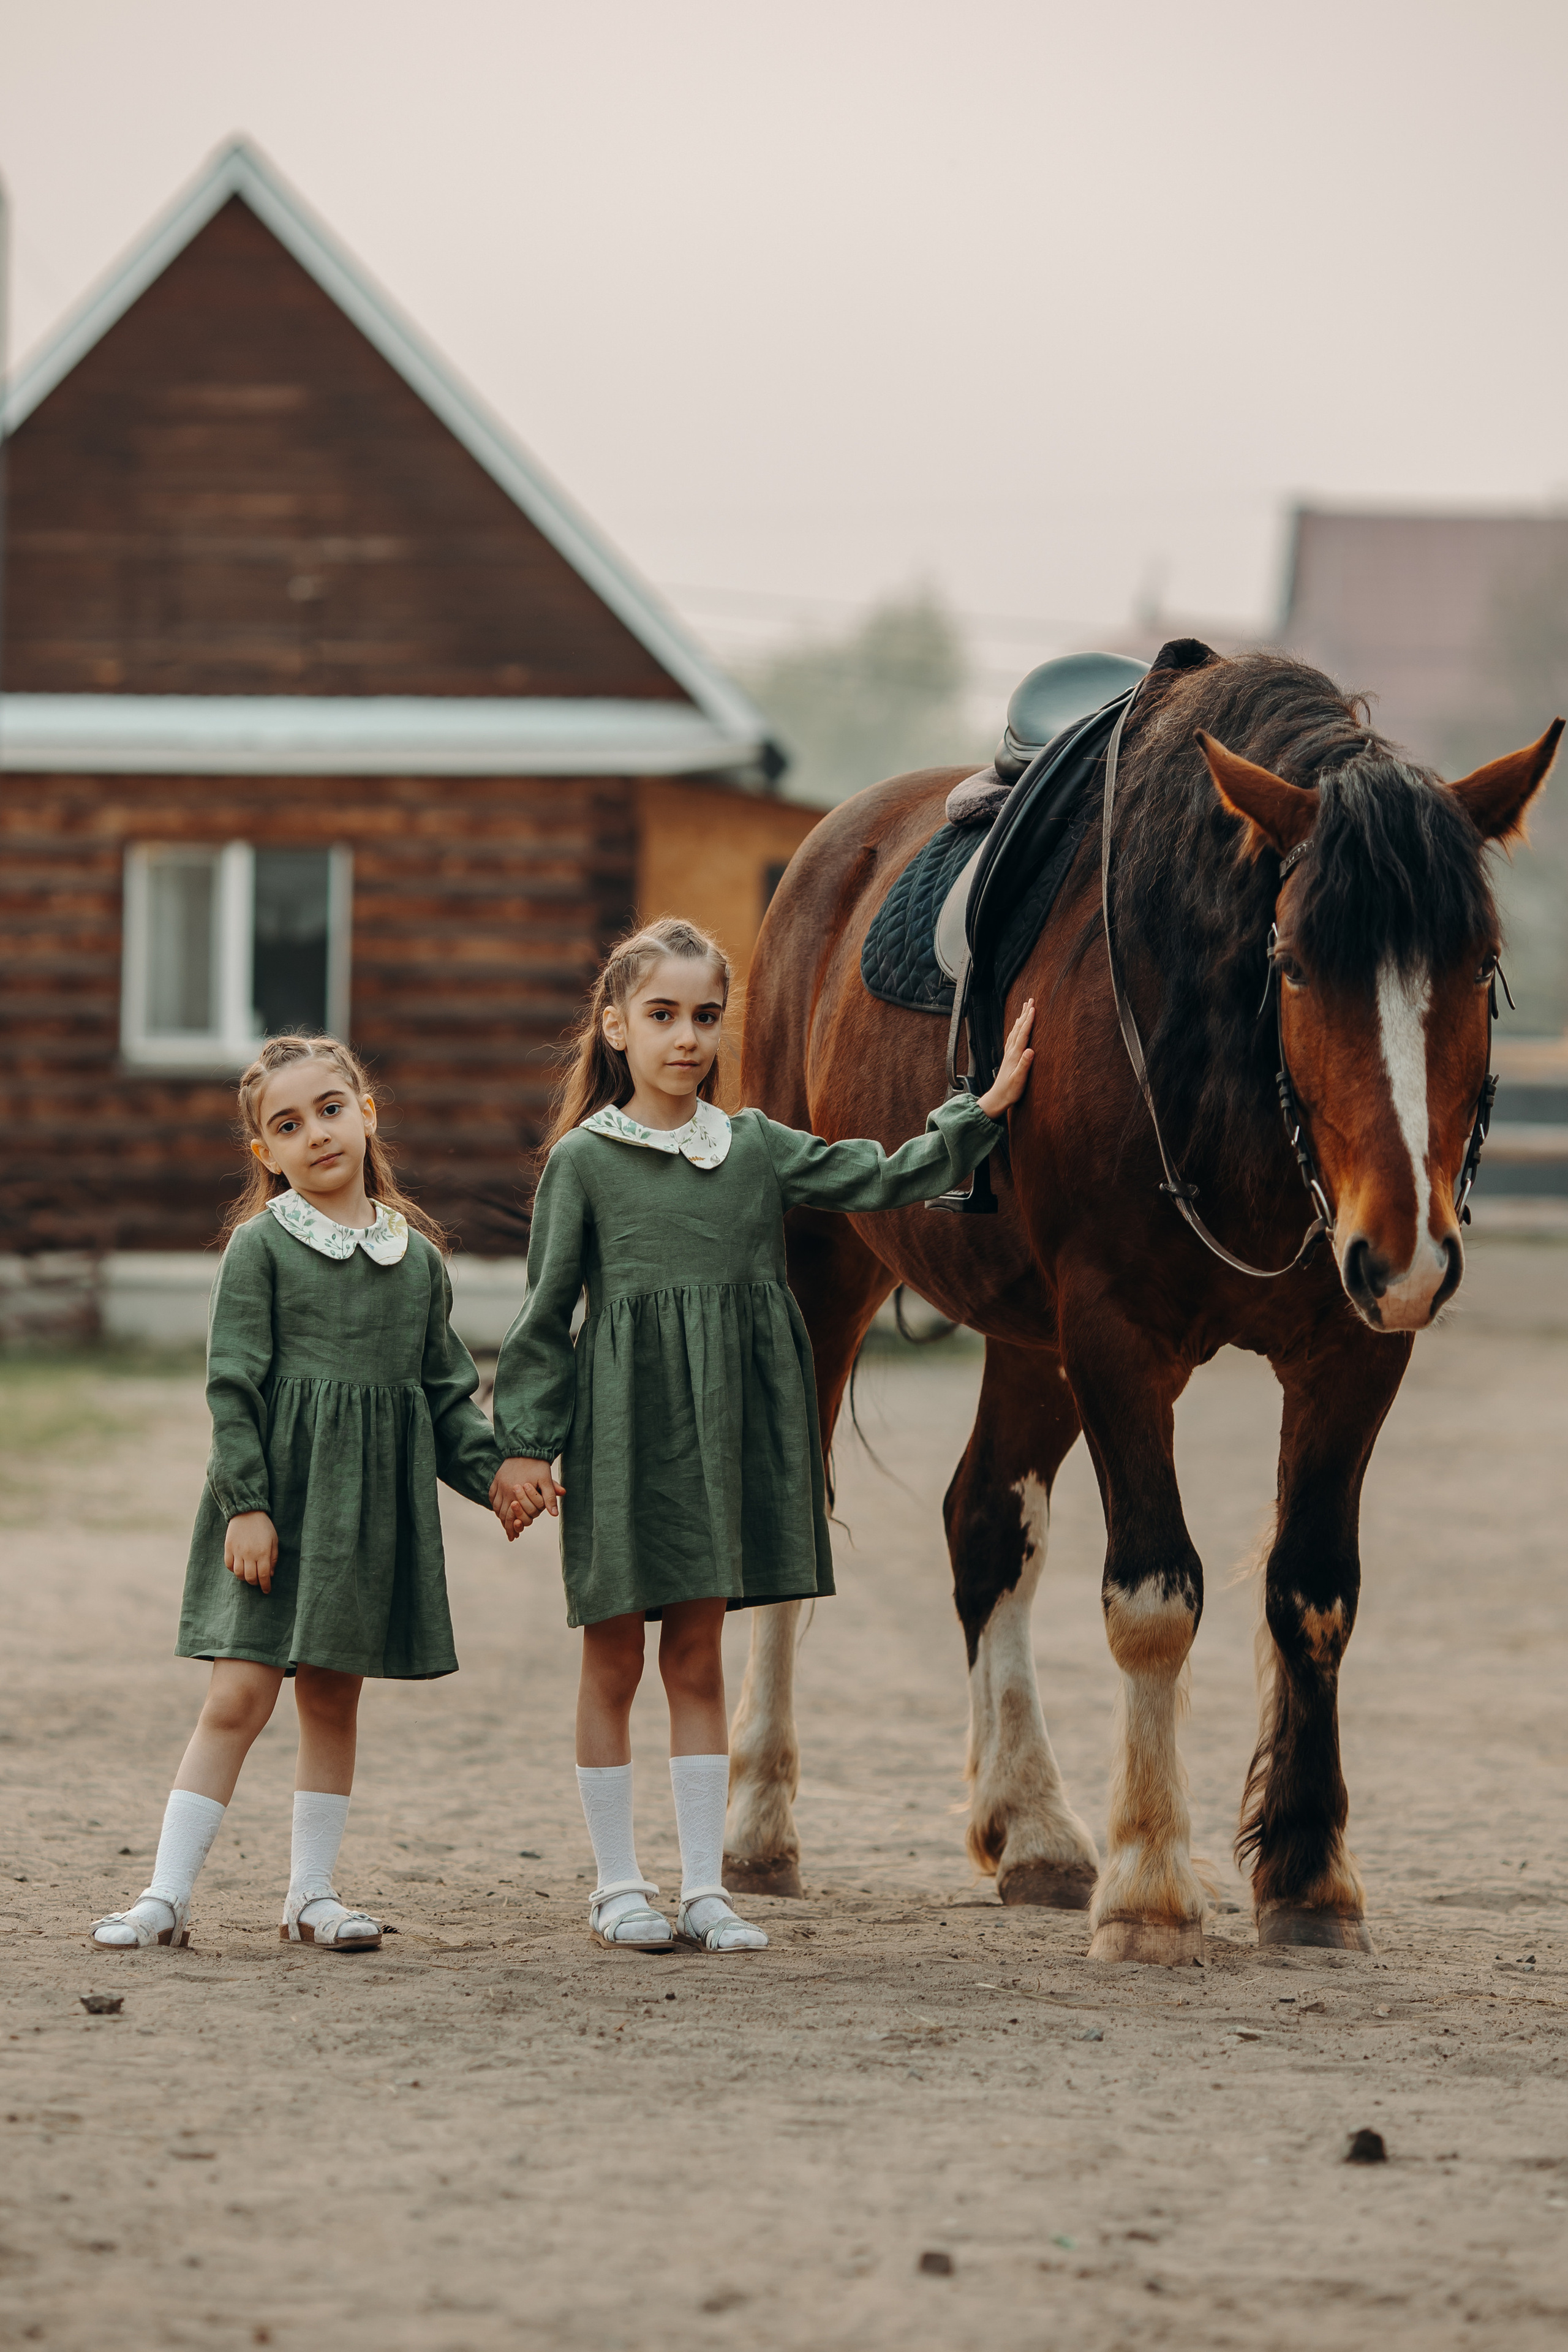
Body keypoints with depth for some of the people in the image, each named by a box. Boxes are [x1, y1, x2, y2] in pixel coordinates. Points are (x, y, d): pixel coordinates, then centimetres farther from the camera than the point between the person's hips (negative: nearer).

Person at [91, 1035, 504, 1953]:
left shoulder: (418, 1256, 9)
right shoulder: (261, 1246, -3)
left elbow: (448, 1389, 15)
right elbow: (234, 1384, -6)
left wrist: (495, 1471, 3)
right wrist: (246, 1501, -13)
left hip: (373, 1499, 4)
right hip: (275, 1495, -4)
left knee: (333, 1698, 9)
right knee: (240, 1694, -8)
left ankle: (313, 1893, 18)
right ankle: (167, 1894, -5)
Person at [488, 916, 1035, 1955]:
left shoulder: (758, 1149, 7)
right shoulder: (584, 1160, -3)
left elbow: (887, 1180, 7)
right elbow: (546, 1314, -2)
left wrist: (987, 1108, -2)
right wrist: (525, 1446, -5)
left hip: (726, 1429, 3)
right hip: (625, 1424, -3)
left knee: (698, 1654, 8)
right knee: (615, 1655, 5)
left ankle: (705, 1884, 11)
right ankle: (619, 1882, 14)